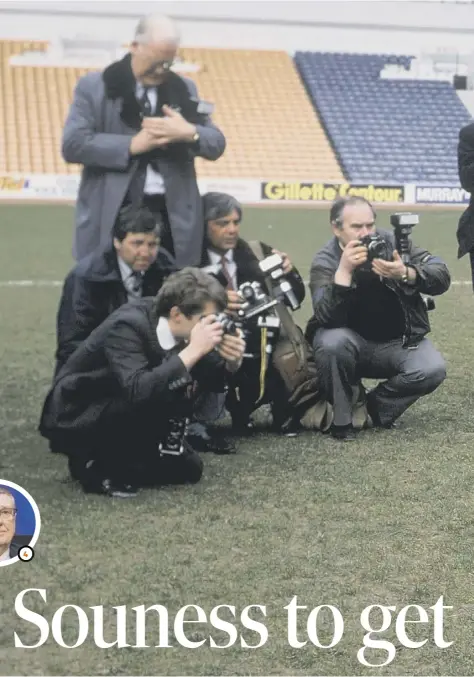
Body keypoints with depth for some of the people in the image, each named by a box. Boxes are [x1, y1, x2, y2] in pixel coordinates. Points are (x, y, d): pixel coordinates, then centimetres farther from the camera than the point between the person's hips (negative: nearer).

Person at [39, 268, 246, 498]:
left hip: (115, 414, 8)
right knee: (153, 401, -31)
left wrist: (230, 363, -21)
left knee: (188, 468, 2)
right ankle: (98, 466, -11)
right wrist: (192, 351, -43)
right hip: (73, 419, -8)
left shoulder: (169, 323, -8)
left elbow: (212, 380, 1)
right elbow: (138, 392, -44)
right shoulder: (126, 326, -29)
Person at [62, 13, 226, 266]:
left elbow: (217, 144, 11)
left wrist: (189, 133, -11)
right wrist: (132, 145, -16)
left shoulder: (184, 89, 13)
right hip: (113, 215, -3)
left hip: (172, 215, 3)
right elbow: (72, 144, -10)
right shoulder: (94, 86, 1)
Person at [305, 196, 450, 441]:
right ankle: (340, 416, -10)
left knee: (433, 370, -26)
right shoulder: (325, 262, -13)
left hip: (399, 342, 2)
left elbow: (442, 277, -15)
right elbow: (326, 318, -29)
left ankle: (376, 406, 2)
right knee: (331, 341, -34)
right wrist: (344, 271, -41)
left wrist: (406, 275, -35)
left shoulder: (393, 242, -8)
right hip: (352, 343, -2)